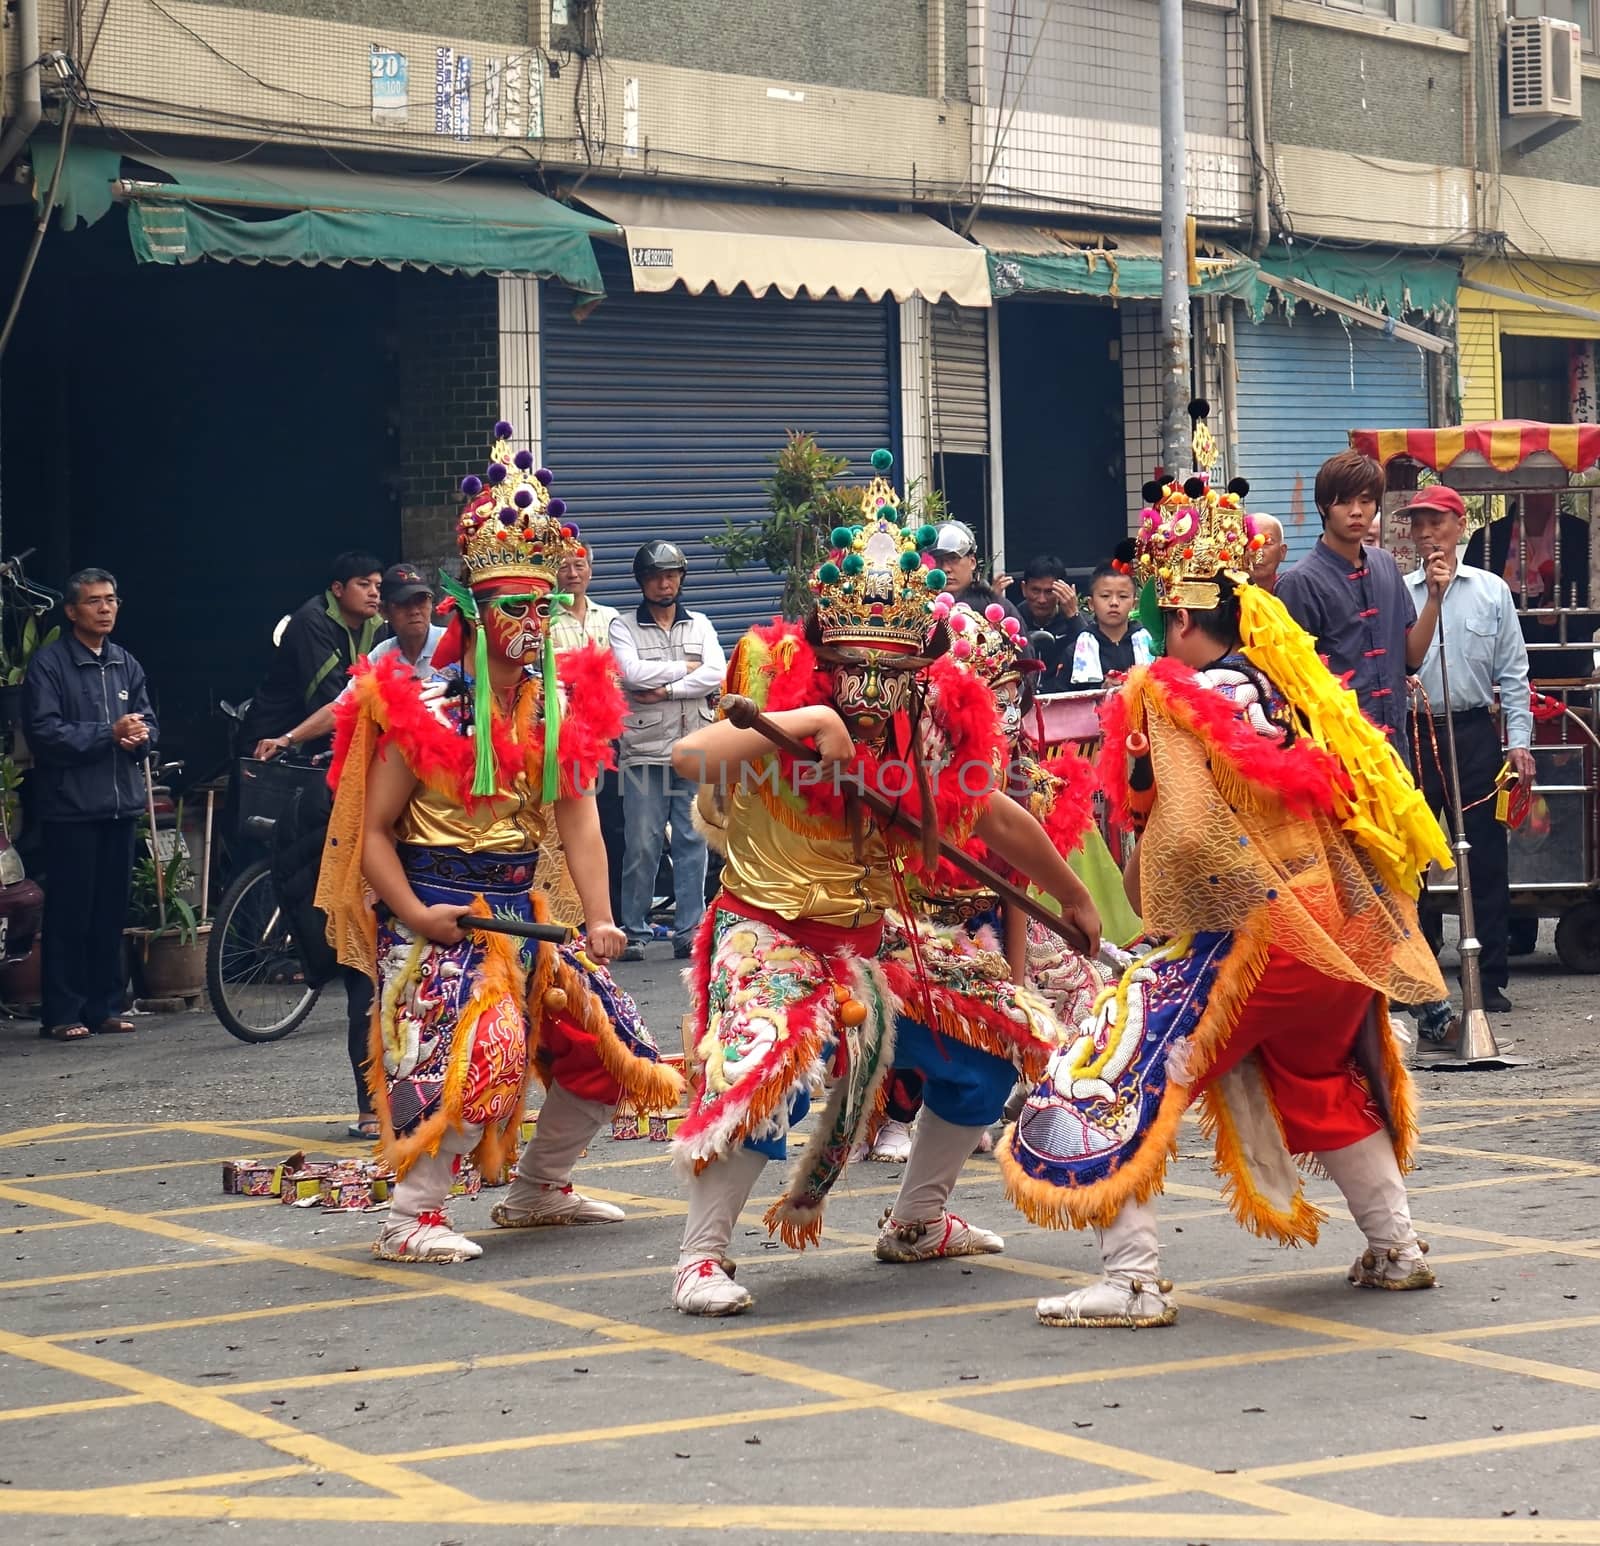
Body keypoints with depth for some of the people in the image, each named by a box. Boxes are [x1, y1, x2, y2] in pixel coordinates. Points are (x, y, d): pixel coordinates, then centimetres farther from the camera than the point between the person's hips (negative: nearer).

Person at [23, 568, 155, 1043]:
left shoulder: (126, 665, 14)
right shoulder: (48, 664, -5)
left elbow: (148, 721, 17)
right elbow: (44, 732, -13)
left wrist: (140, 736, -7)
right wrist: (109, 733, -17)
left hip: (121, 803, 6)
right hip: (70, 806, -6)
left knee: (111, 911, 8)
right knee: (69, 912, -3)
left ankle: (105, 1006, 16)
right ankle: (61, 1013, 1)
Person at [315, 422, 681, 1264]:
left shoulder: (564, 703, 6)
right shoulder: (426, 708, -10)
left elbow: (577, 818, 0)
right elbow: (373, 827, -9)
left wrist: (599, 919, -12)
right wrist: (413, 912, -22)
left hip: (520, 907, 7)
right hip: (438, 911, -7)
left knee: (607, 1038, 9)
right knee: (473, 1045, -25)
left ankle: (537, 1190, 27)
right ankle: (411, 1218, -17)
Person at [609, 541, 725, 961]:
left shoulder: (700, 625, 13)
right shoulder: (623, 626, 5)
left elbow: (716, 674, -2)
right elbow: (631, 673, -12)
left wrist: (665, 690, -11)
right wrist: (686, 668, -5)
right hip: (644, 750, -2)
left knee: (693, 842, 2)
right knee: (641, 844, -3)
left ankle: (689, 932, 6)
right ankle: (634, 932, 4)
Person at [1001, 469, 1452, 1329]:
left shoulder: (1170, 696, -8)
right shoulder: (1295, 687, 9)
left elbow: (1182, 836, -18)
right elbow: (1373, 800, 11)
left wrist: (1144, 898, -3)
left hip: (1239, 937, -7)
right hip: (1341, 934, 7)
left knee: (1109, 1083, -2)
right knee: (1328, 1085, 31)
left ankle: (1132, 1279, -11)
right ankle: (1395, 1248, 35)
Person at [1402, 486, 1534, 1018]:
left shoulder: (1491, 591, 6)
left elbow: (1512, 673, 6)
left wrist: (1519, 741, 0)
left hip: (1474, 735, 0)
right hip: (1411, 736, 0)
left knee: (1485, 859, 1)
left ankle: (1491, 978, 6)